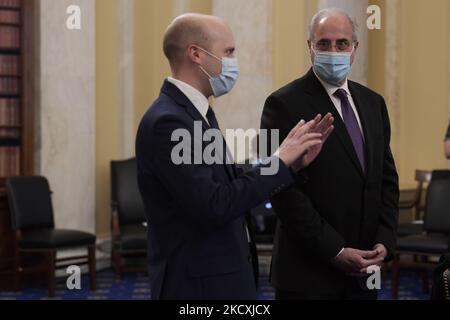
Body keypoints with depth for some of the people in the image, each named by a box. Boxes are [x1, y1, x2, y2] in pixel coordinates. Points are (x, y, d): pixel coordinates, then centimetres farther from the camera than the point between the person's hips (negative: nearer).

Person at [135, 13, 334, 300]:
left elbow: (232, 189, 7)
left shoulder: (195, 112, 9)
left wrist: (293, 161, 0)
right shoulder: (167, 121, -20)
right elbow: (215, 207, -26)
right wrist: (279, 160, -18)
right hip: (197, 284, -9)